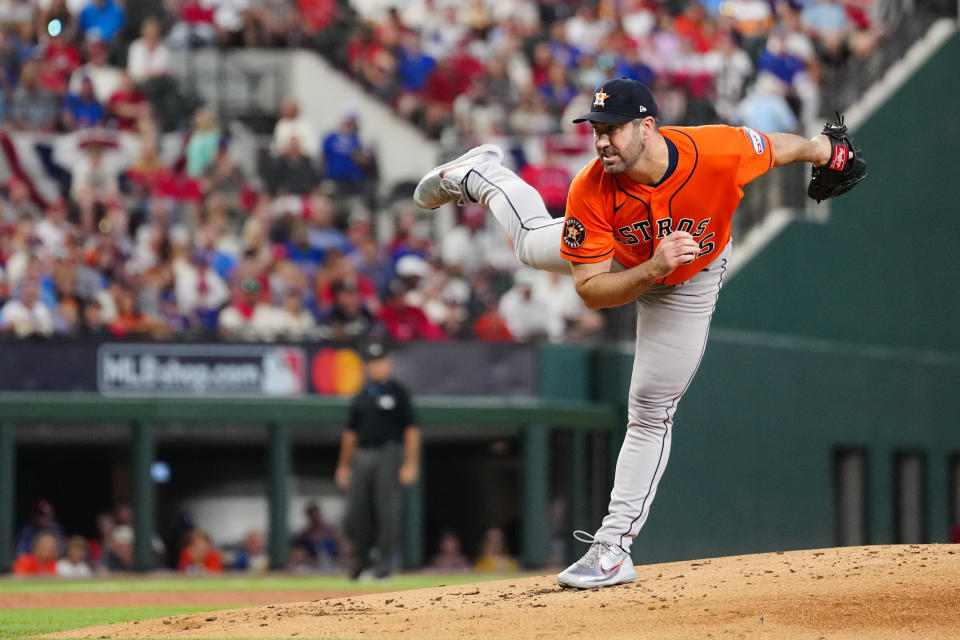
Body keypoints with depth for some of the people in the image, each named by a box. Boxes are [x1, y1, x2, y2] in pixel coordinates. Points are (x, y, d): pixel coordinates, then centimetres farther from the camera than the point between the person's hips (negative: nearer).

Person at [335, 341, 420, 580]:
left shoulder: (398, 393, 1)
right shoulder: (361, 397, 15)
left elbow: (411, 430, -3)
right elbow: (351, 432, 19)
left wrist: (410, 464, -12)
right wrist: (343, 466, 15)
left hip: (389, 454, -4)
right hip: (362, 457, 4)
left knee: (386, 509, -7)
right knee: (356, 511, -1)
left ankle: (385, 561, -1)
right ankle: (361, 555, 18)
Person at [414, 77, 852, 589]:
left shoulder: (719, 153, -43)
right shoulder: (591, 193, -39)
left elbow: (779, 147, -21)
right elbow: (591, 292, -35)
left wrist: (821, 152, -3)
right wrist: (653, 268, -51)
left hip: (689, 284, -1)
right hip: (620, 263, 1)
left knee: (651, 413, 2)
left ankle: (613, 547, 9)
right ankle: (480, 177, 57)